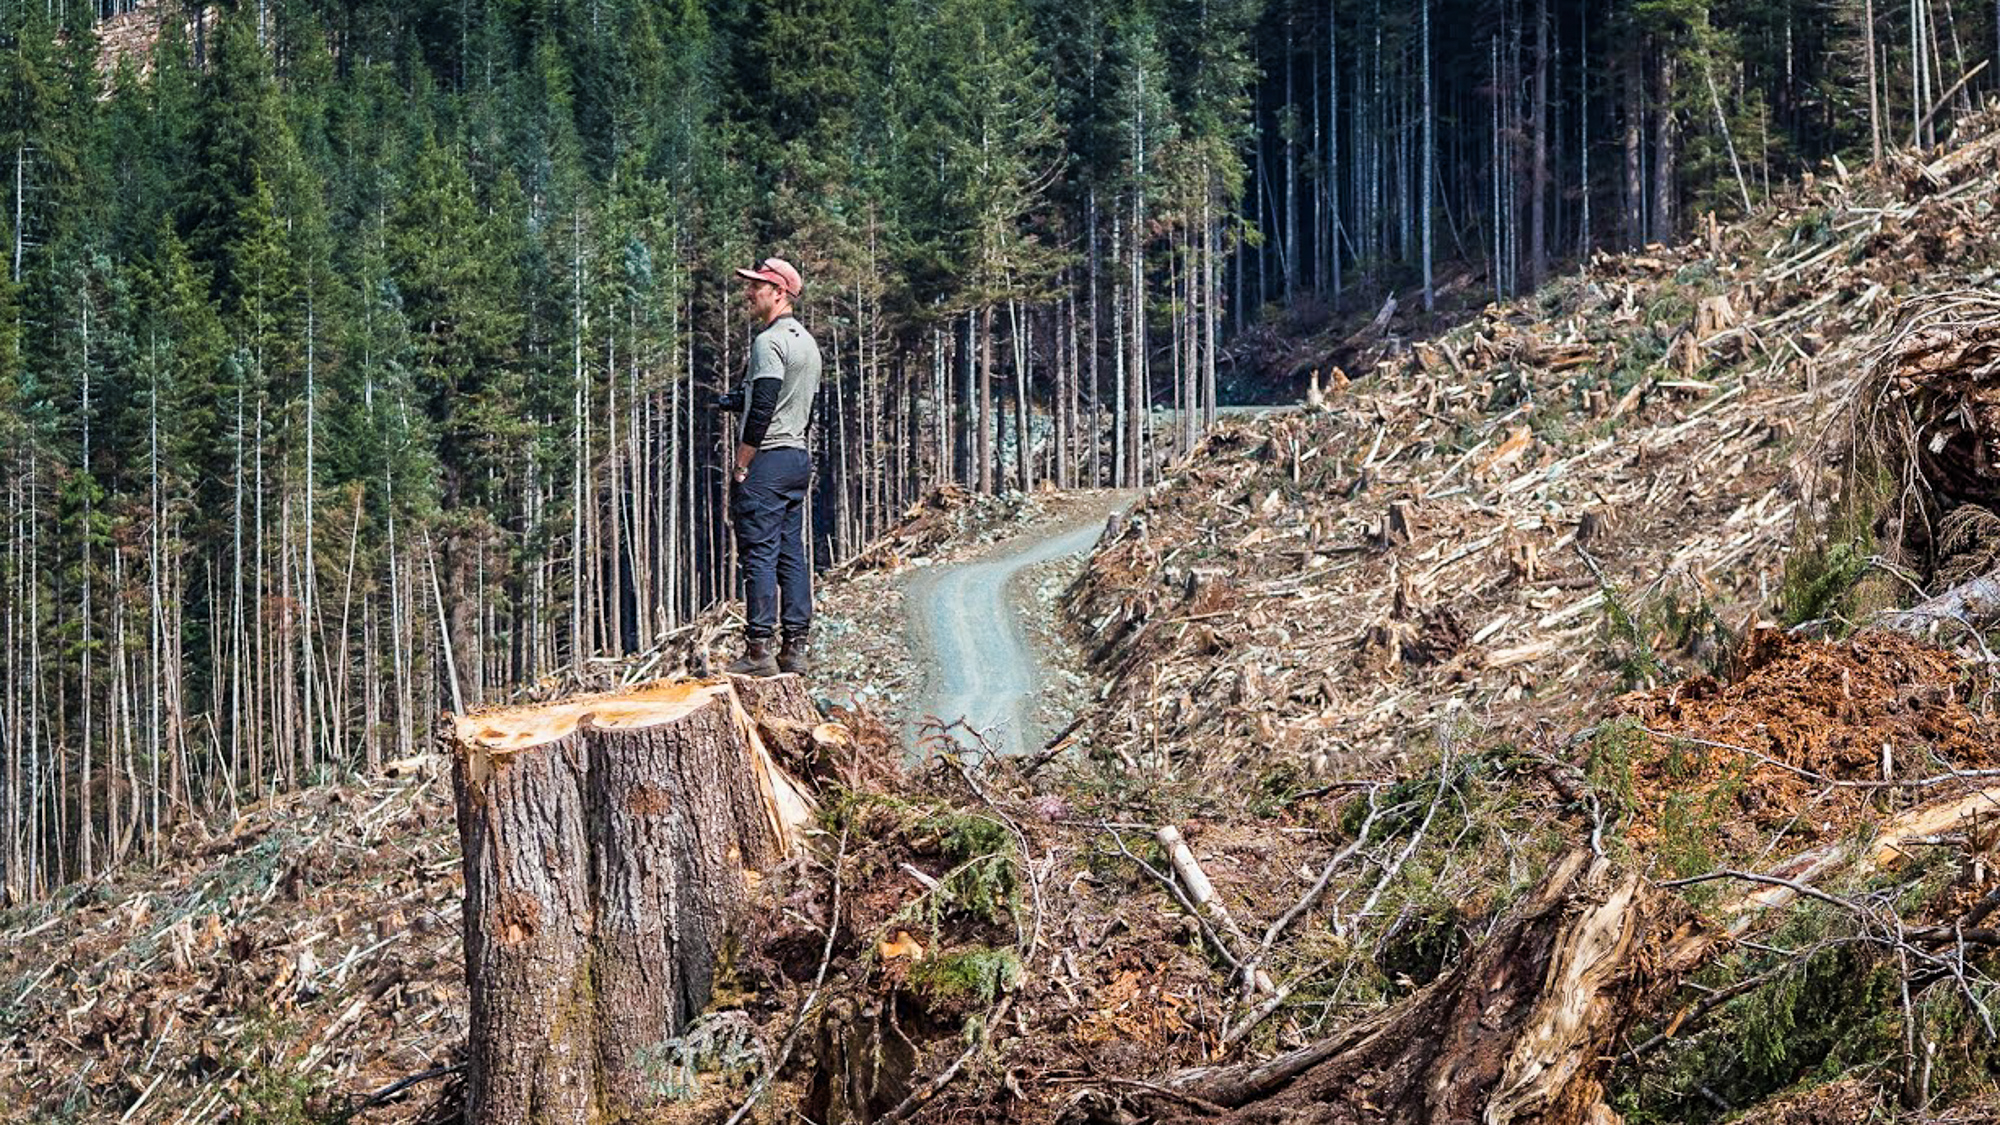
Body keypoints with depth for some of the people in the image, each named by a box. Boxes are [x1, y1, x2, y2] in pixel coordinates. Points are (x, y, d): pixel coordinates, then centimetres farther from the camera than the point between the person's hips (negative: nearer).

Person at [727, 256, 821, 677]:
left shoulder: (770, 342, -13)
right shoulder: (808, 342, 17)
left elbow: (762, 409, -19)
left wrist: (741, 467, -14)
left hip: (768, 460, -9)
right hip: (800, 458, 9)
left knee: (759, 554, -9)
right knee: (792, 555, 9)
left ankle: (758, 650, -12)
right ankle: (795, 649, 9)